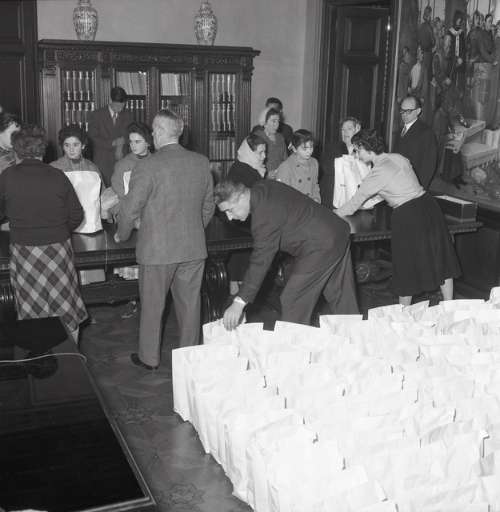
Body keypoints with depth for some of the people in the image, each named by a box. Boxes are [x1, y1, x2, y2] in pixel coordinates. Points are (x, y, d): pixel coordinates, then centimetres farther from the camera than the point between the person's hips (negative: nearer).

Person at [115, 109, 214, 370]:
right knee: (189, 302, 16)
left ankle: (149, 357, 25)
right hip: (194, 247, 4)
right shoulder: (202, 162, 0)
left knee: (152, 304, 12)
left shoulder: (148, 165, -16)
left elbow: (131, 208, -12)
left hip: (157, 249, -4)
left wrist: (121, 234, 6)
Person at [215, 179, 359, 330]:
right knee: (342, 296, 17)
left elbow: (261, 260, -29)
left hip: (320, 247, -10)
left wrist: (239, 302, -28)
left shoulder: (265, 215, -27)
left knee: (292, 301, -5)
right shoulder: (262, 187, 2)